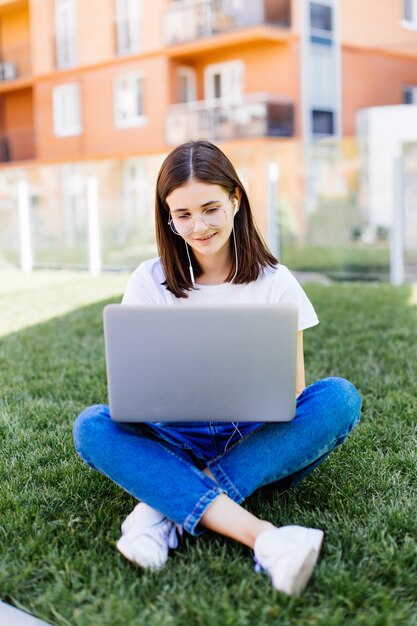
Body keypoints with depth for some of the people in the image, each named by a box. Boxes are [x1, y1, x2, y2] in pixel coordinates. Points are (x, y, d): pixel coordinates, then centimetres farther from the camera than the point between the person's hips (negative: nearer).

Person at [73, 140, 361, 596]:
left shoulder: (274, 282, 0)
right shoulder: (149, 283, 2)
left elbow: (292, 393, 0)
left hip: (259, 443, 0)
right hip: (177, 441, 1)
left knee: (339, 397, -26)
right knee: (91, 426, -27)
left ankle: (168, 505, -30)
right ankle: (262, 537, -42)